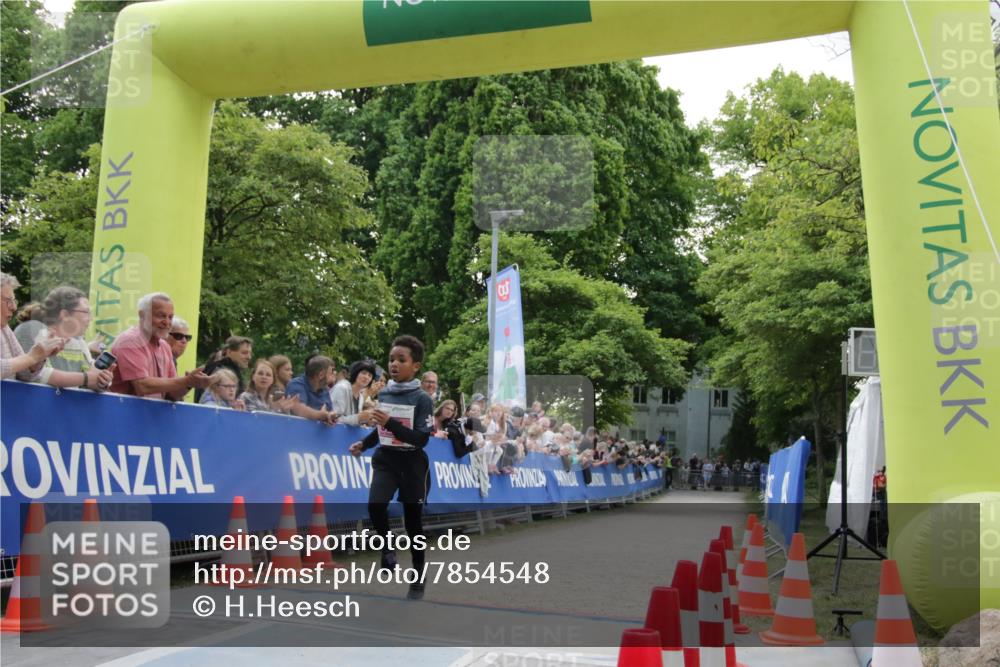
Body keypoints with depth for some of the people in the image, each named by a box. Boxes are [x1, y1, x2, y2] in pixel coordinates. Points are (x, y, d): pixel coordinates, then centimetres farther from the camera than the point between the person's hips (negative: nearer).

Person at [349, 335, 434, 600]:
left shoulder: (422, 399, -12)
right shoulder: (383, 394, 4)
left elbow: (422, 439, -19)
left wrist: (390, 422, -28)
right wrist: (363, 443, 4)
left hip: (412, 463, -3)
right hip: (385, 459, 4)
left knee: (413, 520, 4)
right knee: (375, 505, -22)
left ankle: (419, 577, 21)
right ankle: (388, 547, 7)